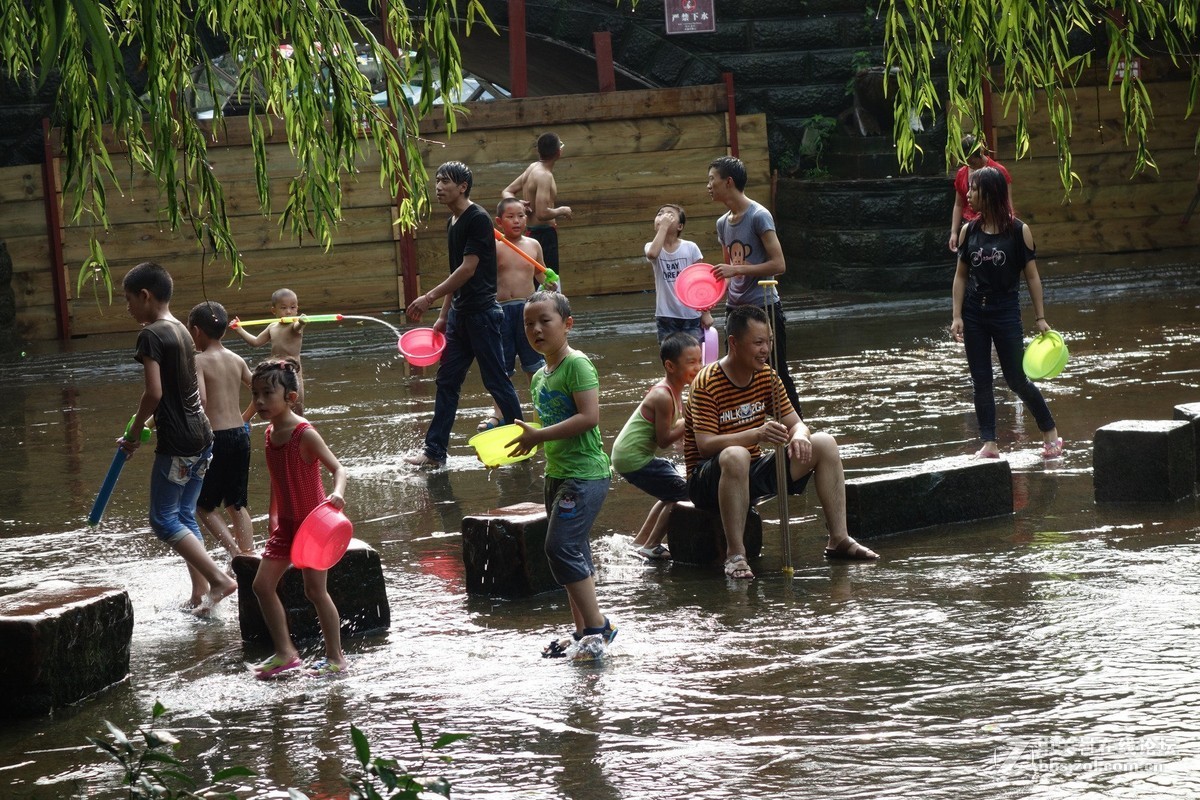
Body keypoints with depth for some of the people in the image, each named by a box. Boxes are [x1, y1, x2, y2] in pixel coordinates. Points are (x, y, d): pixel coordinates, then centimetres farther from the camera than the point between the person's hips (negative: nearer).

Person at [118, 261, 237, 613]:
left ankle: (218, 580, -13)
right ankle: (199, 593, 12)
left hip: (177, 443, -9)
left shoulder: (151, 336, -13)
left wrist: (134, 432, -8)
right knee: (185, 517, 14)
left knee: (164, 520, -3)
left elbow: (154, 392, -21)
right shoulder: (182, 332, 14)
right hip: (201, 436, 9)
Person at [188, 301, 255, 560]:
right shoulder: (237, 360, 9)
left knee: (204, 504, 6)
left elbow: (200, 400, -23)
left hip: (216, 438, -6)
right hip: (240, 435, 6)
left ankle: (236, 553, -11)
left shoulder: (199, 361, -10)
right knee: (237, 504, 17)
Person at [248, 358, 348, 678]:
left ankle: (335, 657, 9)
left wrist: (337, 494, -46)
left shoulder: (304, 434, -19)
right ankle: (285, 653, 13)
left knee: (315, 589, -3)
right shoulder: (270, 433, 5)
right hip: (286, 523, 8)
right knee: (263, 584, 4)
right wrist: (273, 520, 19)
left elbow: (338, 468, -25)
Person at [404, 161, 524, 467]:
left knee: (495, 380, -1)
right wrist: (443, 316, 17)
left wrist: (430, 298, -22)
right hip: (460, 313, 9)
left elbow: (468, 270, -20)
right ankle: (435, 452, 10)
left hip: (482, 312, -9)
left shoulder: (478, 219, -15)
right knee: (447, 381, 8)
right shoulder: (452, 223, 13)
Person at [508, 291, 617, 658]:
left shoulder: (577, 364, -13)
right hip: (556, 474, 9)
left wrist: (538, 436, -21)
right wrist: (526, 440, 7)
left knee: (561, 548, -15)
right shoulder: (540, 376, 14)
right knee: (574, 554, 12)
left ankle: (597, 625, -9)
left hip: (585, 473, -9)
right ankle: (583, 631, 19)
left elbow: (589, 417, -22)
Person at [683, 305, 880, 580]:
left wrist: (800, 436, -22)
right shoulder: (707, 384, -19)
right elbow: (705, 445, -27)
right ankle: (735, 555, -39)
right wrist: (757, 435, -41)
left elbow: (796, 423, 5)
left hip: (754, 474, 7)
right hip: (708, 480, -7)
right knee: (736, 456, -42)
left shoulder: (767, 377, 4)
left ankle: (839, 539, -3)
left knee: (824, 443, -3)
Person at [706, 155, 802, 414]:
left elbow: (778, 264, -18)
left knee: (778, 376, -2)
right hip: (735, 308, 8)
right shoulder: (723, 223, 11)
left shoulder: (759, 216, -12)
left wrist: (736, 270, -23)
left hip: (764, 307, -8)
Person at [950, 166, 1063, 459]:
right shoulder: (969, 231, 2)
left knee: (1016, 379, 1)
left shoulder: (1018, 231, -7)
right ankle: (989, 444, 6)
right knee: (981, 381, 3)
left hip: (1006, 313, -3)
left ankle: (1050, 431, 18)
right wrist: (957, 317, -2)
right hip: (974, 314, 3)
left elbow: (1031, 276, -3)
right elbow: (961, 276, 5)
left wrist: (1040, 318, -4)